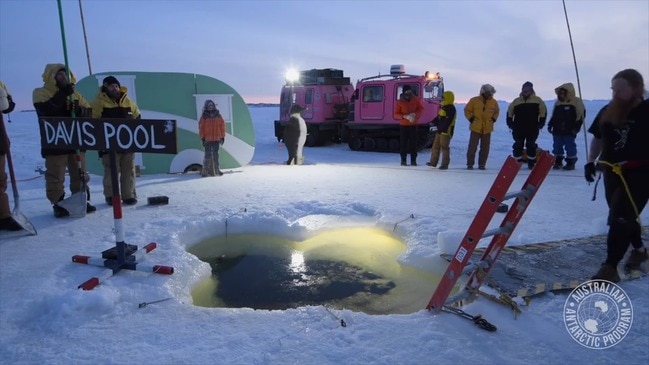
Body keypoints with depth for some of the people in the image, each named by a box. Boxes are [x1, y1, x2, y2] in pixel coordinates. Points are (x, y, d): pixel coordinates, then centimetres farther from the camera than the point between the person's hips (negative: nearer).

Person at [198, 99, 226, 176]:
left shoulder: (218, 115, 6)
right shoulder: (204, 116, -1)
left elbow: (222, 126, 8)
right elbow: (201, 128, -1)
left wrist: (222, 137, 5)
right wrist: (202, 138, -5)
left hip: (217, 139, 3)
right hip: (207, 139, -3)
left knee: (216, 155, 10)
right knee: (208, 155, -3)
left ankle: (216, 170, 18)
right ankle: (205, 171, 1)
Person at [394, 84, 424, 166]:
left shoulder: (415, 99, 0)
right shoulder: (400, 102, -5)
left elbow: (421, 109, 6)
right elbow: (396, 114, -6)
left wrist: (415, 114, -15)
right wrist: (405, 116, -23)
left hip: (413, 125, 1)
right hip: (403, 125, -1)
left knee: (413, 142, 0)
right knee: (403, 143, -1)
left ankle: (413, 160, 5)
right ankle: (403, 160, 7)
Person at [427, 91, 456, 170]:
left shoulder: (451, 109, -14)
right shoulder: (443, 107, 17)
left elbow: (447, 122, -22)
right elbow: (438, 117, 19)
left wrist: (438, 127, -23)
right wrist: (434, 124, 4)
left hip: (446, 131, -10)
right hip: (439, 131, 10)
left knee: (444, 147, -6)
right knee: (436, 146, 13)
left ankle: (445, 164, 1)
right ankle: (433, 162, 21)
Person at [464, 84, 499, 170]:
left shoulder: (493, 102, 5)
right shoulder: (474, 100, -4)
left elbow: (497, 111, 23)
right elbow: (467, 110, 6)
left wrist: (493, 119, 10)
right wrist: (471, 119, -4)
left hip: (487, 128, 3)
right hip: (475, 128, -3)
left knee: (485, 147, 5)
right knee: (472, 146, -3)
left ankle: (482, 164, 13)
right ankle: (470, 164, 3)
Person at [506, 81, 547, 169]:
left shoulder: (538, 100, 2)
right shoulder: (516, 101, 5)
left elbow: (543, 112, 3)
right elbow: (509, 113, 11)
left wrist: (540, 124, -3)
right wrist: (510, 124, 4)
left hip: (532, 129, -1)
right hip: (518, 129, 1)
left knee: (531, 146, 6)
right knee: (518, 146, 2)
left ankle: (531, 163, 14)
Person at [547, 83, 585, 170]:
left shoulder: (576, 101, -3)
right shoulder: (558, 102, 15)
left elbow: (580, 115, -7)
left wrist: (576, 127, -14)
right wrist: (550, 125, 14)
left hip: (569, 130, -6)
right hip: (557, 130, 6)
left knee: (570, 147, -1)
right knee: (557, 147, 8)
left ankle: (571, 163, 8)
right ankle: (558, 162, 18)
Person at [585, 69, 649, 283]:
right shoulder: (607, 112, 3)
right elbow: (598, 138, 15)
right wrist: (590, 162, 7)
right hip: (612, 173, 6)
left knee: (619, 218, -12)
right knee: (623, 216, 18)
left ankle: (610, 268, -6)